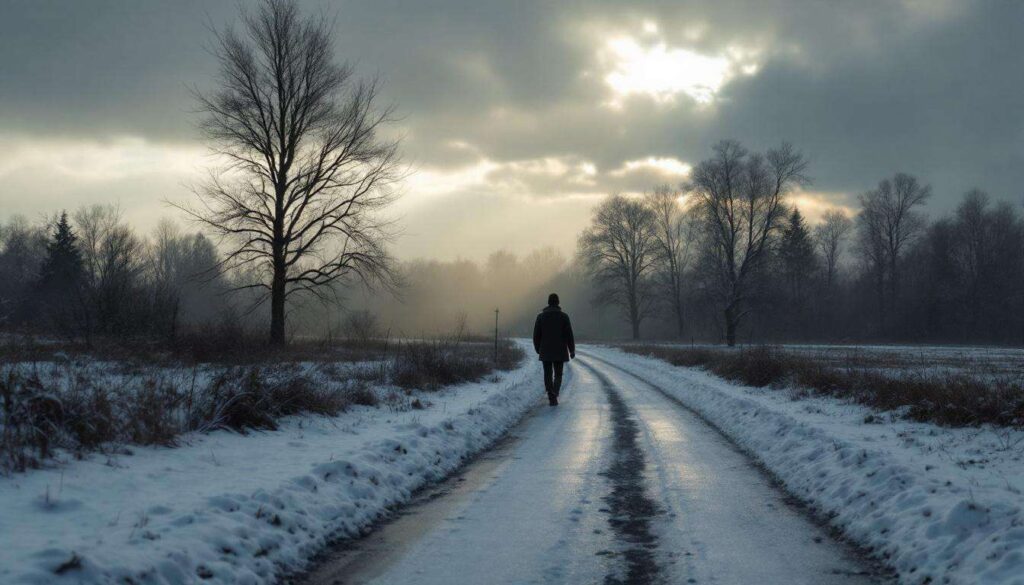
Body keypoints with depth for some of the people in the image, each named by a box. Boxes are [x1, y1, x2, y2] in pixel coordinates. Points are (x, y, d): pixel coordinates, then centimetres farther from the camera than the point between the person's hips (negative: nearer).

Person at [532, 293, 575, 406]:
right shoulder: (564, 316, -5)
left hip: (545, 351, 1)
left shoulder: (541, 316, -2)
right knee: (558, 375, 8)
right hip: (560, 351, -1)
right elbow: (569, 335, -5)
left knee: (548, 374, 10)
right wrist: (572, 351, 5)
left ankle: (551, 398, 5)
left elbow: (536, 335, 0)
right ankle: (554, 395, -16)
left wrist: (538, 349, 15)